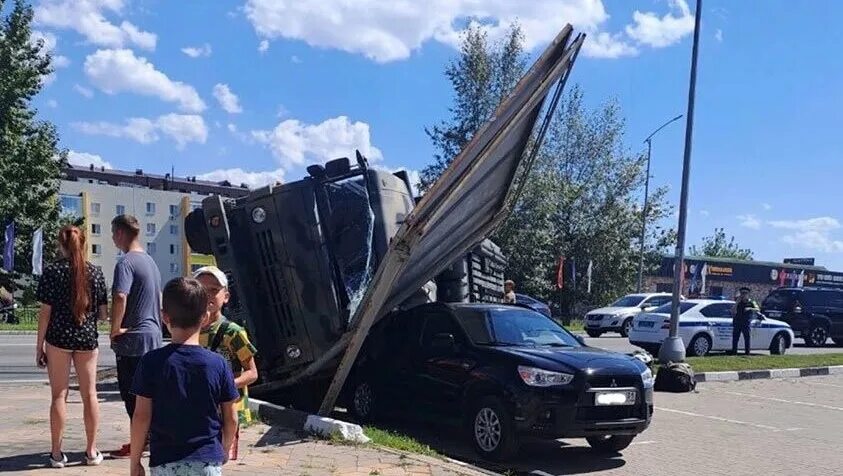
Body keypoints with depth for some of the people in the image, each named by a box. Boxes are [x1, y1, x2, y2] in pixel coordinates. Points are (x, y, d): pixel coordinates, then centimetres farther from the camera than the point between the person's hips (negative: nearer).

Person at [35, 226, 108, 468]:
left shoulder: (52, 271, -5)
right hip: (88, 338, 2)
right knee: (89, 394, 8)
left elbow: (45, 312, -6)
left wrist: (39, 346, 1)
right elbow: (103, 313, 5)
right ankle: (91, 451, 13)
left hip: (59, 338, -2)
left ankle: (57, 453, 9)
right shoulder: (96, 272, 2)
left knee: (59, 395, 5)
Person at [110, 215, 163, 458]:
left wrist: (114, 330, -18)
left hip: (132, 338, -9)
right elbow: (159, 299, 21)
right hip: (153, 336, 9)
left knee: (131, 392, 0)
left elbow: (120, 298, -28)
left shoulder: (126, 262, -15)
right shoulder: (150, 261, 14)